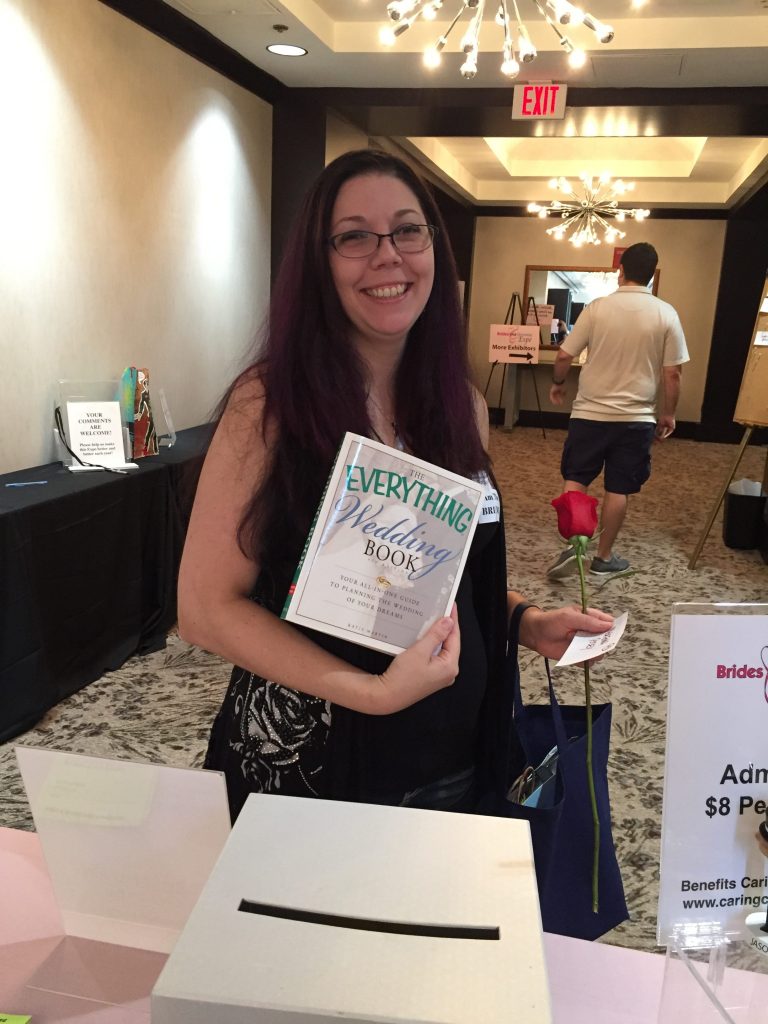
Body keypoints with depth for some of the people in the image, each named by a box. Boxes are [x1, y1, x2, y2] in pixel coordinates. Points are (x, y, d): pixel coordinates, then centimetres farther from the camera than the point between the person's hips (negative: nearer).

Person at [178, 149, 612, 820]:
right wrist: (372, 691, -25)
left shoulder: (464, 408, -1)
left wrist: (529, 623, -5)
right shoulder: (272, 403, -16)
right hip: (305, 765, -4)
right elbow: (208, 606, -17)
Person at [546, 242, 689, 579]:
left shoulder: (597, 307, -6)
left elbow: (564, 356, -4)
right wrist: (667, 414, 11)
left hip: (590, 412, 0)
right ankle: (604, 558, 18)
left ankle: (572, 545, 1)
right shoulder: (666, 314, -4)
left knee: (575, 479, 13)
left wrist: (557, 383, 16)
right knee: (619, 488, 9)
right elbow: (673, 375, -3)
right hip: (636, 418, 1)